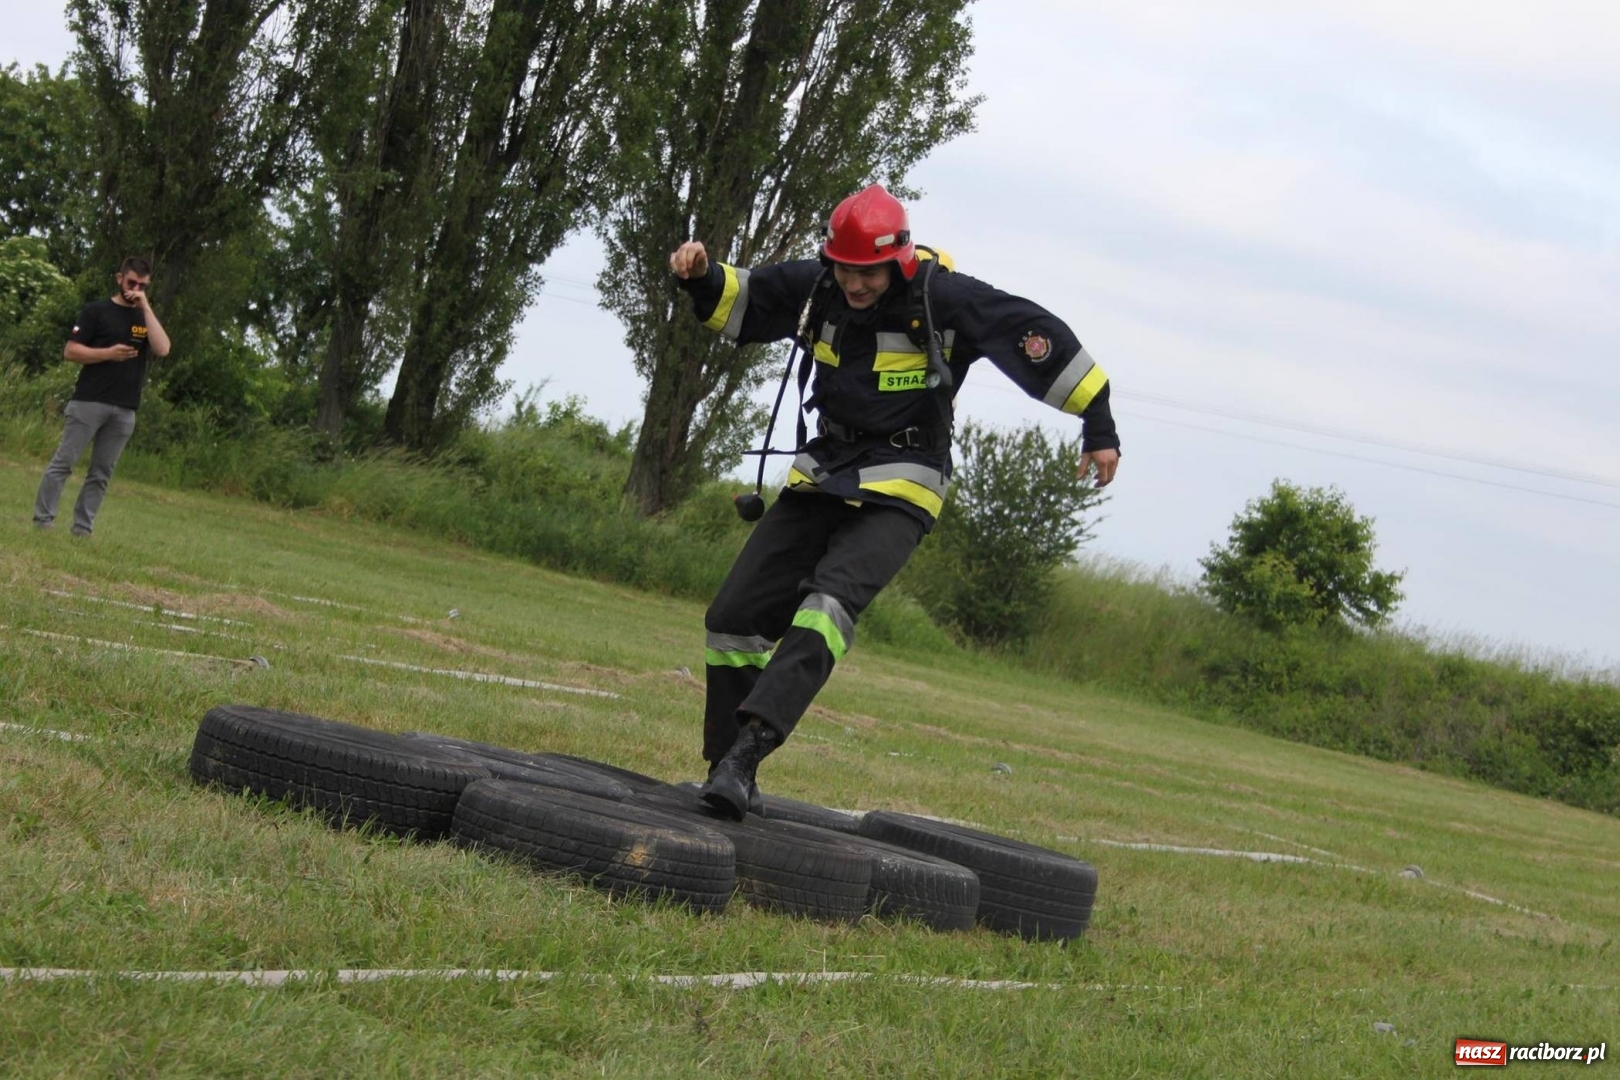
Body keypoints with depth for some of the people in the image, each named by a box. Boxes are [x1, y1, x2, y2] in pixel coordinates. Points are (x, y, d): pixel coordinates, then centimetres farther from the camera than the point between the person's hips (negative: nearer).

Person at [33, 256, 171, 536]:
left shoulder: (146, 318, 15)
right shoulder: (97, 311, 3)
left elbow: (162, 349, -4)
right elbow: (70, 351, -3)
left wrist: (146, 308, -5)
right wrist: (108, 353, -15)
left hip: (124, 410, 4)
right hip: (90, 401, -4)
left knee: (101, 474, 3)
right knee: (63, 462, -6)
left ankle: (82, 531, 5)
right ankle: (42, 522, -4)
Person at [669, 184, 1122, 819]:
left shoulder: (945, 298, -13)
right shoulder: (815, 287, 0)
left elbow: (1041, 340, -9)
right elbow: (739, 302, 15)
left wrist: (1099, 426, -8)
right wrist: (703, 277, -8)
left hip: (898, 491, -6)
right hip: (822, 475, 6)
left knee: (829, 600, -31)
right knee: (734, 618, -1)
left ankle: (746, 753, -42)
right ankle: (729, 776, 10)